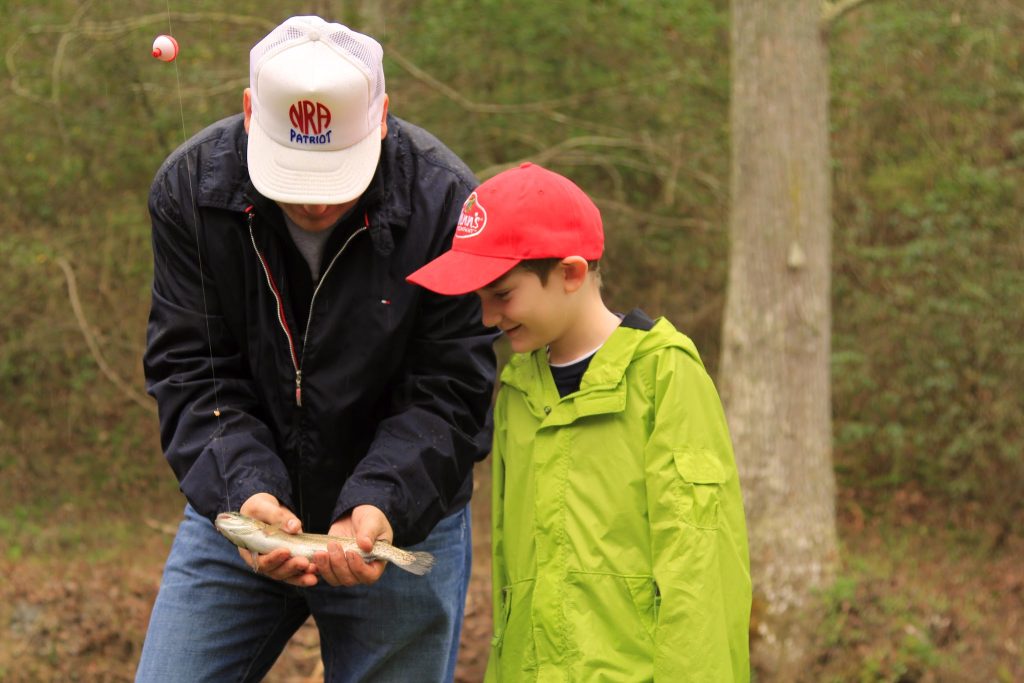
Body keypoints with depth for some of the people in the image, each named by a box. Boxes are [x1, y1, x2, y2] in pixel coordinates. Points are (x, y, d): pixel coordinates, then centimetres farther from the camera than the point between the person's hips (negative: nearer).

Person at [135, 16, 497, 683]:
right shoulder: (190, 186, -11)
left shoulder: (445, 201, -18)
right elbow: (191, 371, -9)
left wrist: (380, 505, -30)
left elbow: (447, 394, -14)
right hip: (238, 506, 2)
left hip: (404, 522, -2)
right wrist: (245, 490, -26)